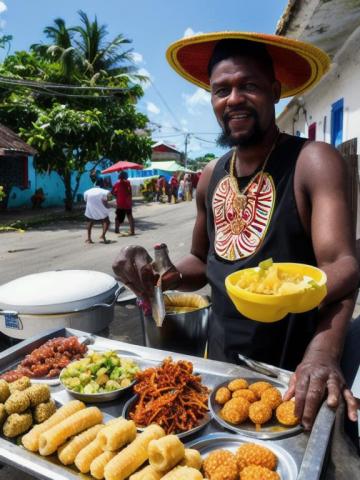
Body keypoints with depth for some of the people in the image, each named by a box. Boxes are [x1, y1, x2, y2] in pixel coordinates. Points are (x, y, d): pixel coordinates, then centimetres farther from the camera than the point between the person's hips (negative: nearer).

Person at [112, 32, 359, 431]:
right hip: (220, 362, 5)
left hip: (292, 370, -5)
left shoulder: (313, 163, -15)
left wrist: (323, 352, -43)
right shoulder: (211, 178, 1)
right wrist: (156, 274, -9)